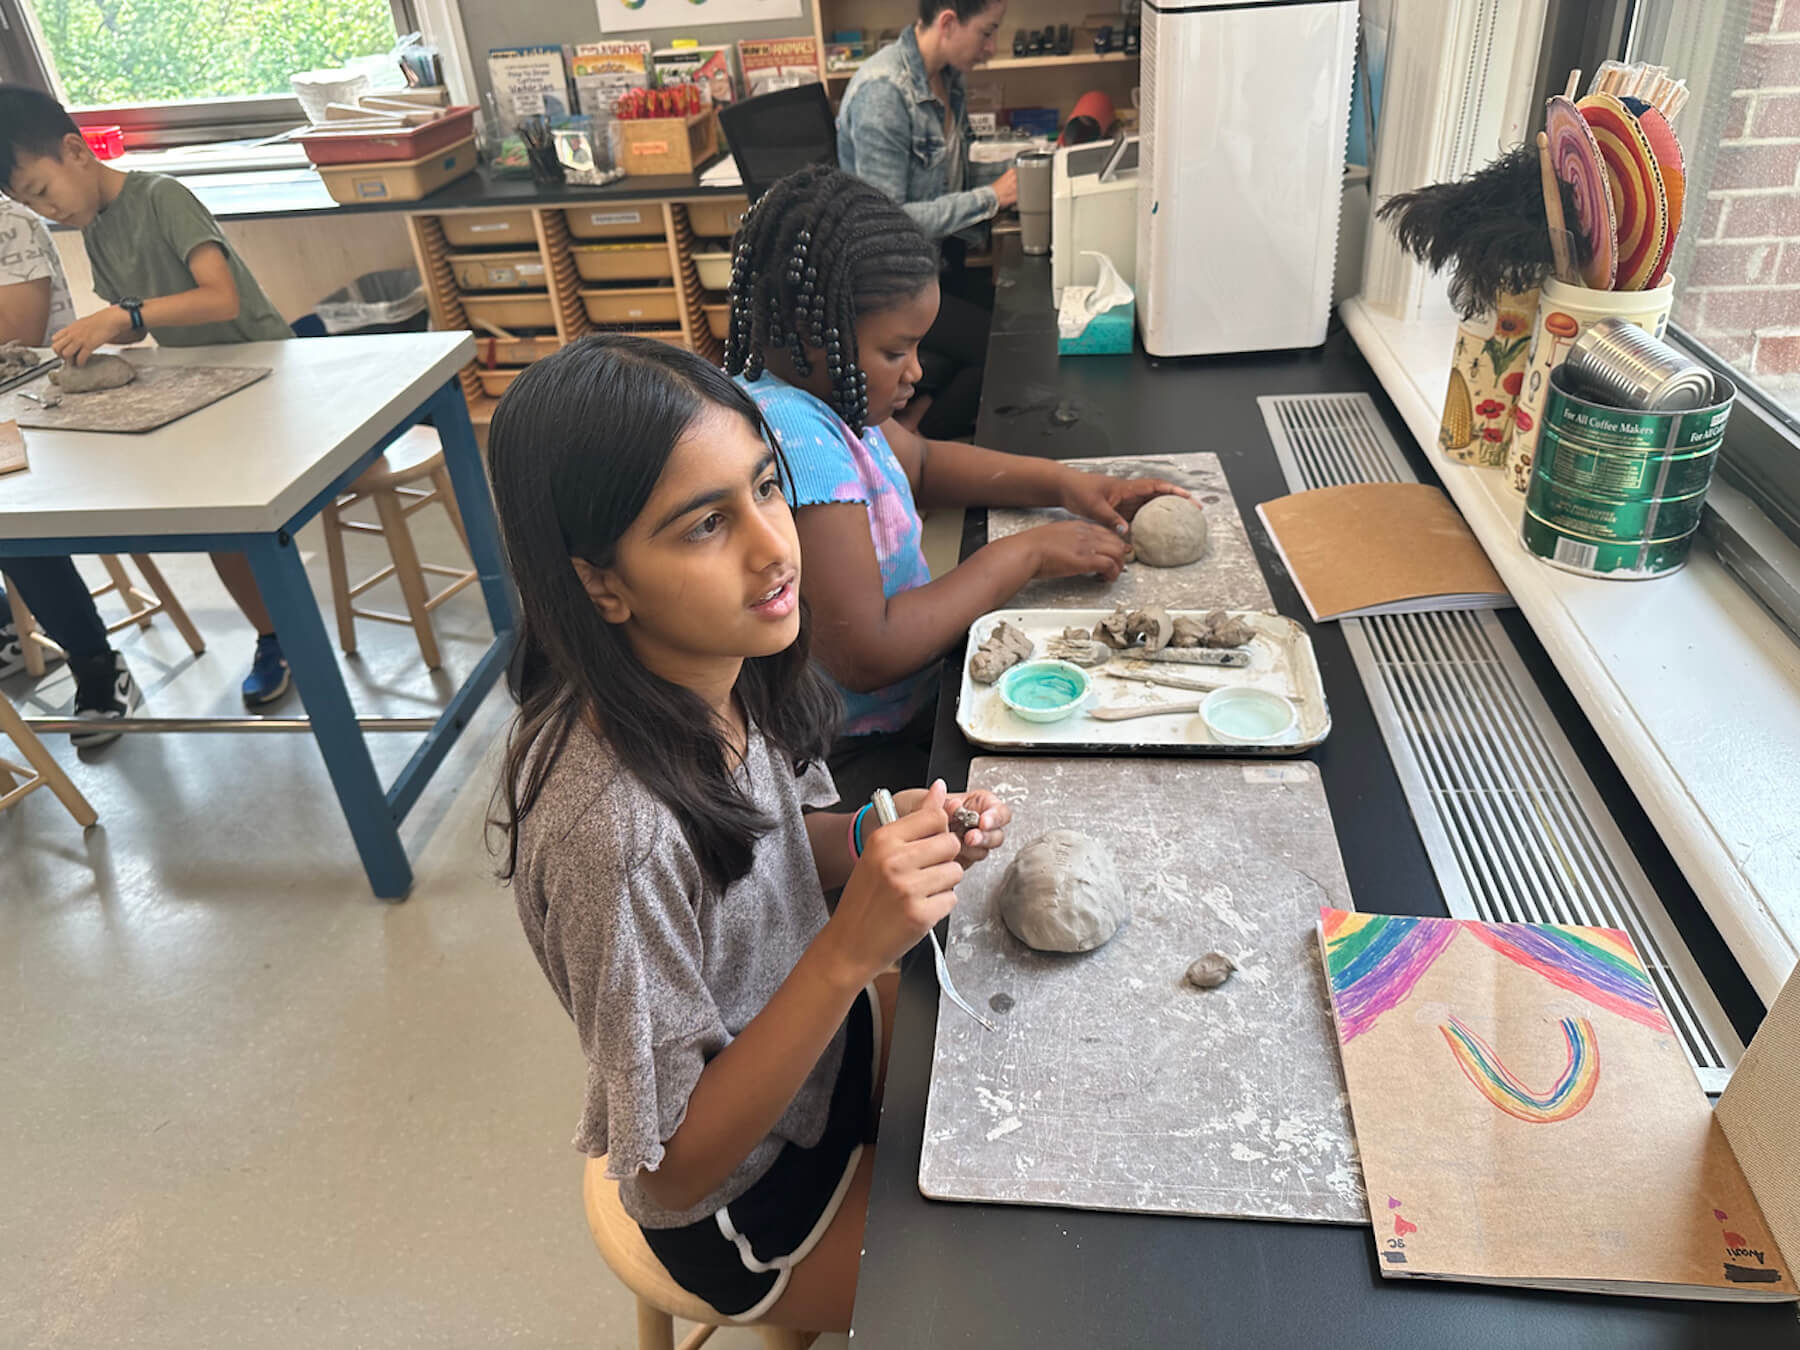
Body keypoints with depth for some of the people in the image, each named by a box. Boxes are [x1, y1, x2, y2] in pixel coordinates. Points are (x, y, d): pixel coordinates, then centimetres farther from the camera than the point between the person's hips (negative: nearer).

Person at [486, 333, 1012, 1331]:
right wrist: (852, 948, -38)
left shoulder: (727, 671, -17)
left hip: (817, 1037, 6)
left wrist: (888, 838, -17)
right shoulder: (613, 826, -38)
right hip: (749, 1199, -6)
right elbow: (670, 1170, -27)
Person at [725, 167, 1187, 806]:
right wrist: (1025, 554, -20)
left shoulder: (821, 385, 1)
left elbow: (921, 460, 19)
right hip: (850, 756, -9)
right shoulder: (794, 436, -28)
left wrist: (1062, 482, 5)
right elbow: (866, 654, -31)